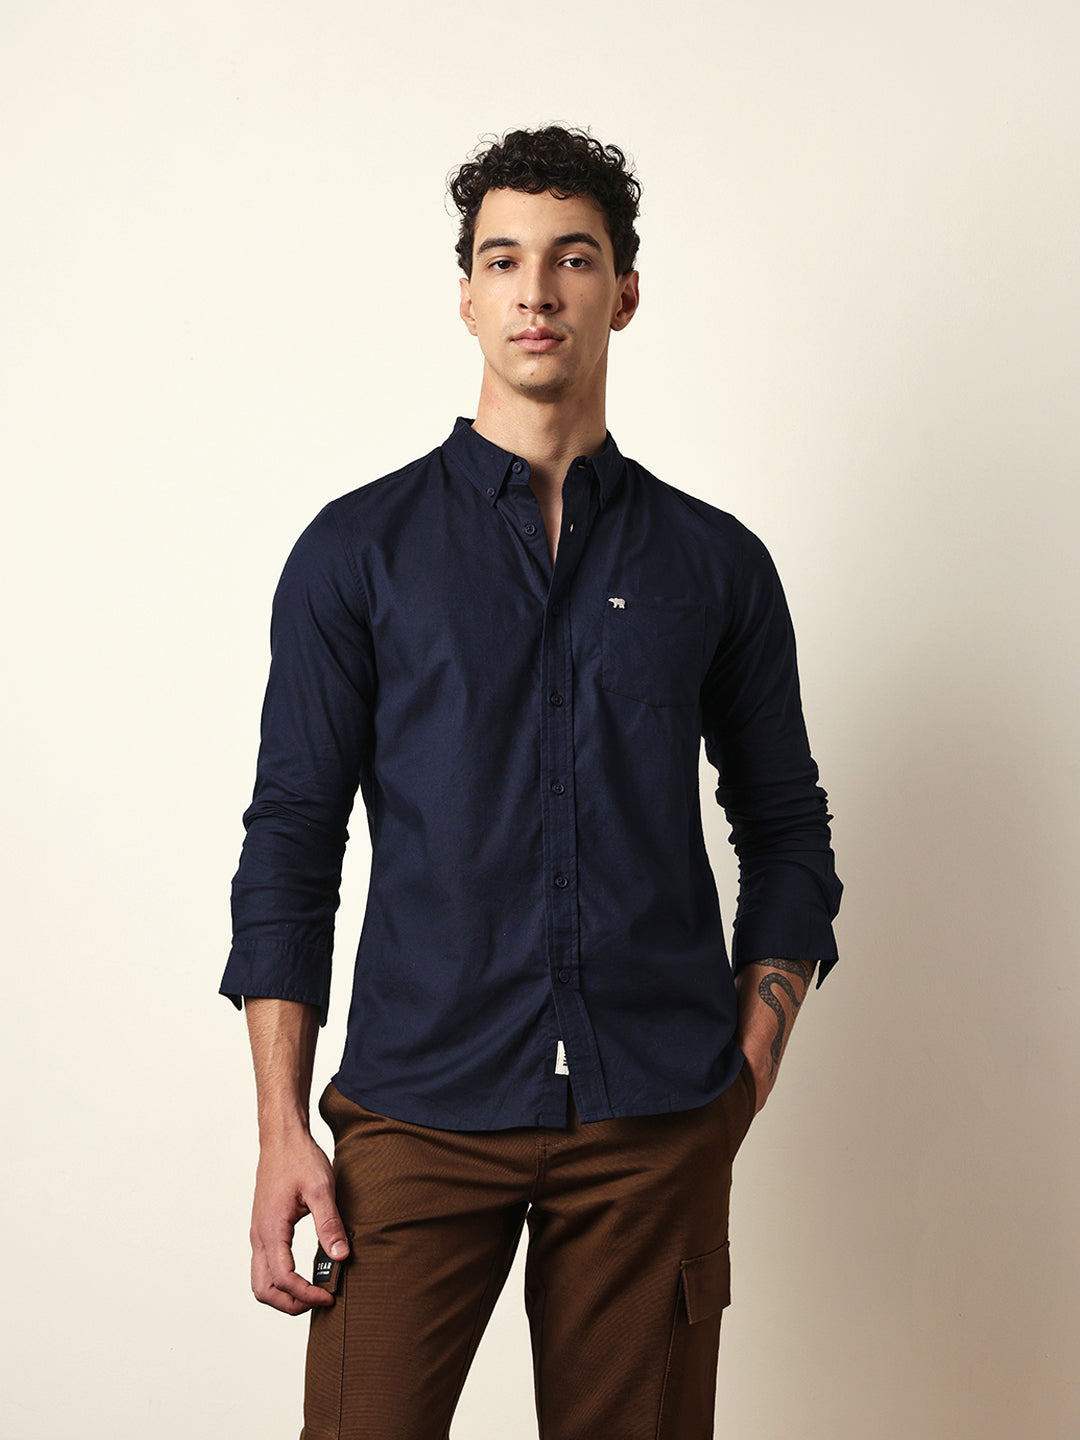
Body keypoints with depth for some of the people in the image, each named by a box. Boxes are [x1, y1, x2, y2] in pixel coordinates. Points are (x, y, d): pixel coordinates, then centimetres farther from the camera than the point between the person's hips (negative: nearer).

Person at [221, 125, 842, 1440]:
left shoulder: (716, 563, 9)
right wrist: (281, 1132, -4)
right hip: (418, 1110, -1)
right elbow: (291, 840, 2)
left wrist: (747, 1071, 2)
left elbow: (786, 827, 14)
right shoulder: (358, 550, 4)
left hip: (657, 1127, 2)